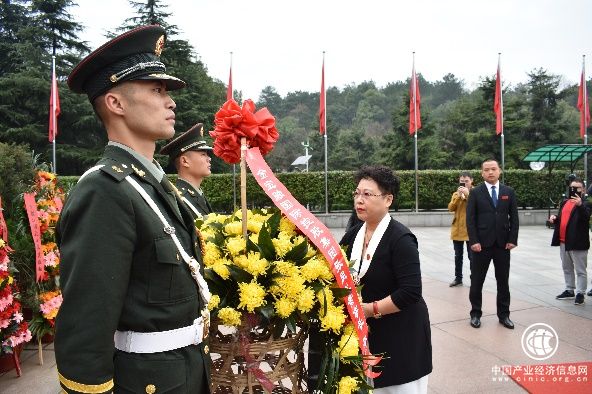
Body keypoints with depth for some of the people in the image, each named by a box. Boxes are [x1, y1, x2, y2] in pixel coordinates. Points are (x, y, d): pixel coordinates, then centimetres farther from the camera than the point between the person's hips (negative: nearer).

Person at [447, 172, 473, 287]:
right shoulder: (456, 194, 10)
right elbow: (450, 208, -3)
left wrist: (468, 194, -21)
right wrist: (458, 196, -13)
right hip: (457, 229, 4)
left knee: (472, 256, 0)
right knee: (458, 256, 12)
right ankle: (458, 278, 21)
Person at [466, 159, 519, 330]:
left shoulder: (509, 192, 7)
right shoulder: (476, 192, 0)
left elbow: (514, 217, 6)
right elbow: (470, 219, -4)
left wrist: (512, 239, -3)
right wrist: (474, 241, -12)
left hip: (503, 244, 2)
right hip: (482, 243, -2)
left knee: (503, 281, 10)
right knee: (477, 281, 6)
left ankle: (504, 314, 22)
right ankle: (475, 314, 18)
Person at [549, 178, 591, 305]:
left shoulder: (585, 204, -8)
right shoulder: (564, 202, 13)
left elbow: (586, 217, -26)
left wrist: (580, 205, -42)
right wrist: (554, 218, 0)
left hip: (577, 242, -7)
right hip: (563, 241, 8)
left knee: (580, 270, 1)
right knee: (567, 268, 18)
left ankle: (580, 293, 8)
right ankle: (569, 290, 29)